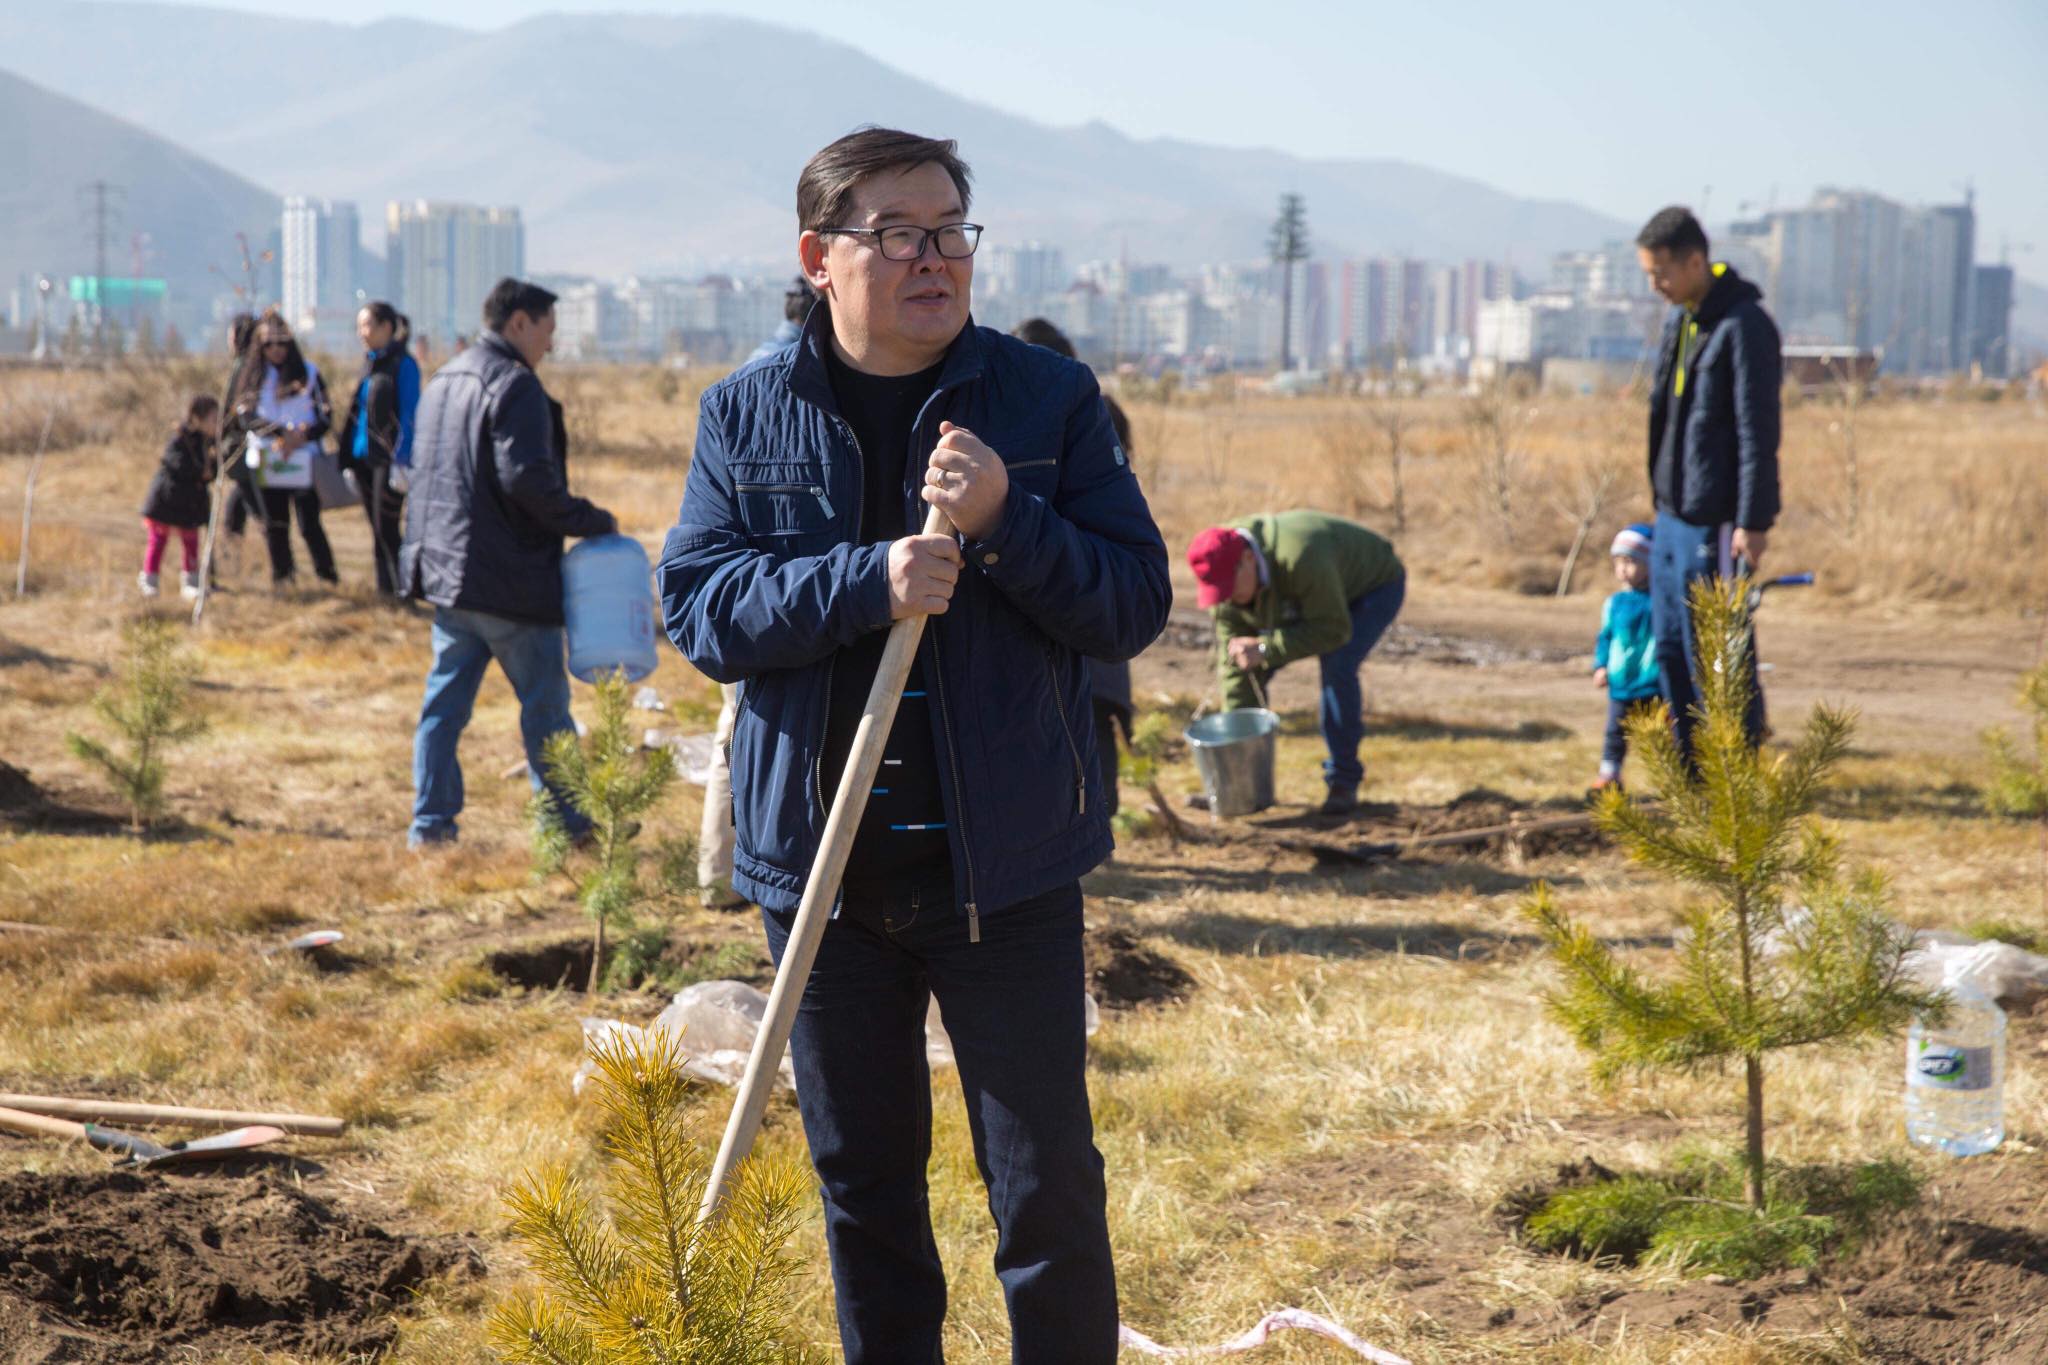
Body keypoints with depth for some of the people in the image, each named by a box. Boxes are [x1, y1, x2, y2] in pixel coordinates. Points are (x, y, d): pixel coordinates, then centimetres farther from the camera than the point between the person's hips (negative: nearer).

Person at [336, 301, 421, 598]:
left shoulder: (402, 365, -10)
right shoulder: (370, 363, 14)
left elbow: (408, 416, -14)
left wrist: (402, 462, -19)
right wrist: (349, 460, 16)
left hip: (388, 458, -8)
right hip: (364, 456, 8)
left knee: (386, 528, -7)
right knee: (377, 528, 10)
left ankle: (402, 589, 2)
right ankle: (386, 587, 15)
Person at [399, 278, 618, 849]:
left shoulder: (443, 380, 15)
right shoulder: (514, 385, -15)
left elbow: (420, 470, 21)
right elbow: (529, 480, -24)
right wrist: (593, 521, -13)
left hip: (445, 570, 8)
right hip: (509, 581, -8)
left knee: (444, 699, 10)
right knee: (545, 704, 3)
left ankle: (430, 820, 9)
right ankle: (566, 821, 11)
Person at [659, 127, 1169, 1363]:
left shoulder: (1049, 399, -2)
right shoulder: (746, 415, 3)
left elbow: (1137, 605, -5)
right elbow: (699, 608, -6)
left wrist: (1005, 519, -22)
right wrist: (865, 582, -21)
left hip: (1005, 865, -2)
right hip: (822, 864, 2)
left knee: (1048, 1190, 2)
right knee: (862, 1180, 16)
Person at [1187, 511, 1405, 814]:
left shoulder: (1299, 558, -43)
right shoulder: (1226, 577, -21)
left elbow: (1333, 630, -37)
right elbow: (1232, 653, -17)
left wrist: (1265, 649, -41)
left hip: (1372, 587, -6)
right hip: (1305, 599, 7)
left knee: (1336, 665, -29)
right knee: (1251, 672, -6)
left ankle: (1343, 781, -17)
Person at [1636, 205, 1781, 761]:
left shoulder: (1744, 325, -14)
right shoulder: (1679, 320, 13)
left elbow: (1758, 431, -17)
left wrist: (1753, 522, -19)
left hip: (1714, 524, -9)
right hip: (1672, 517, 9)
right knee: (1670, 648, 13)